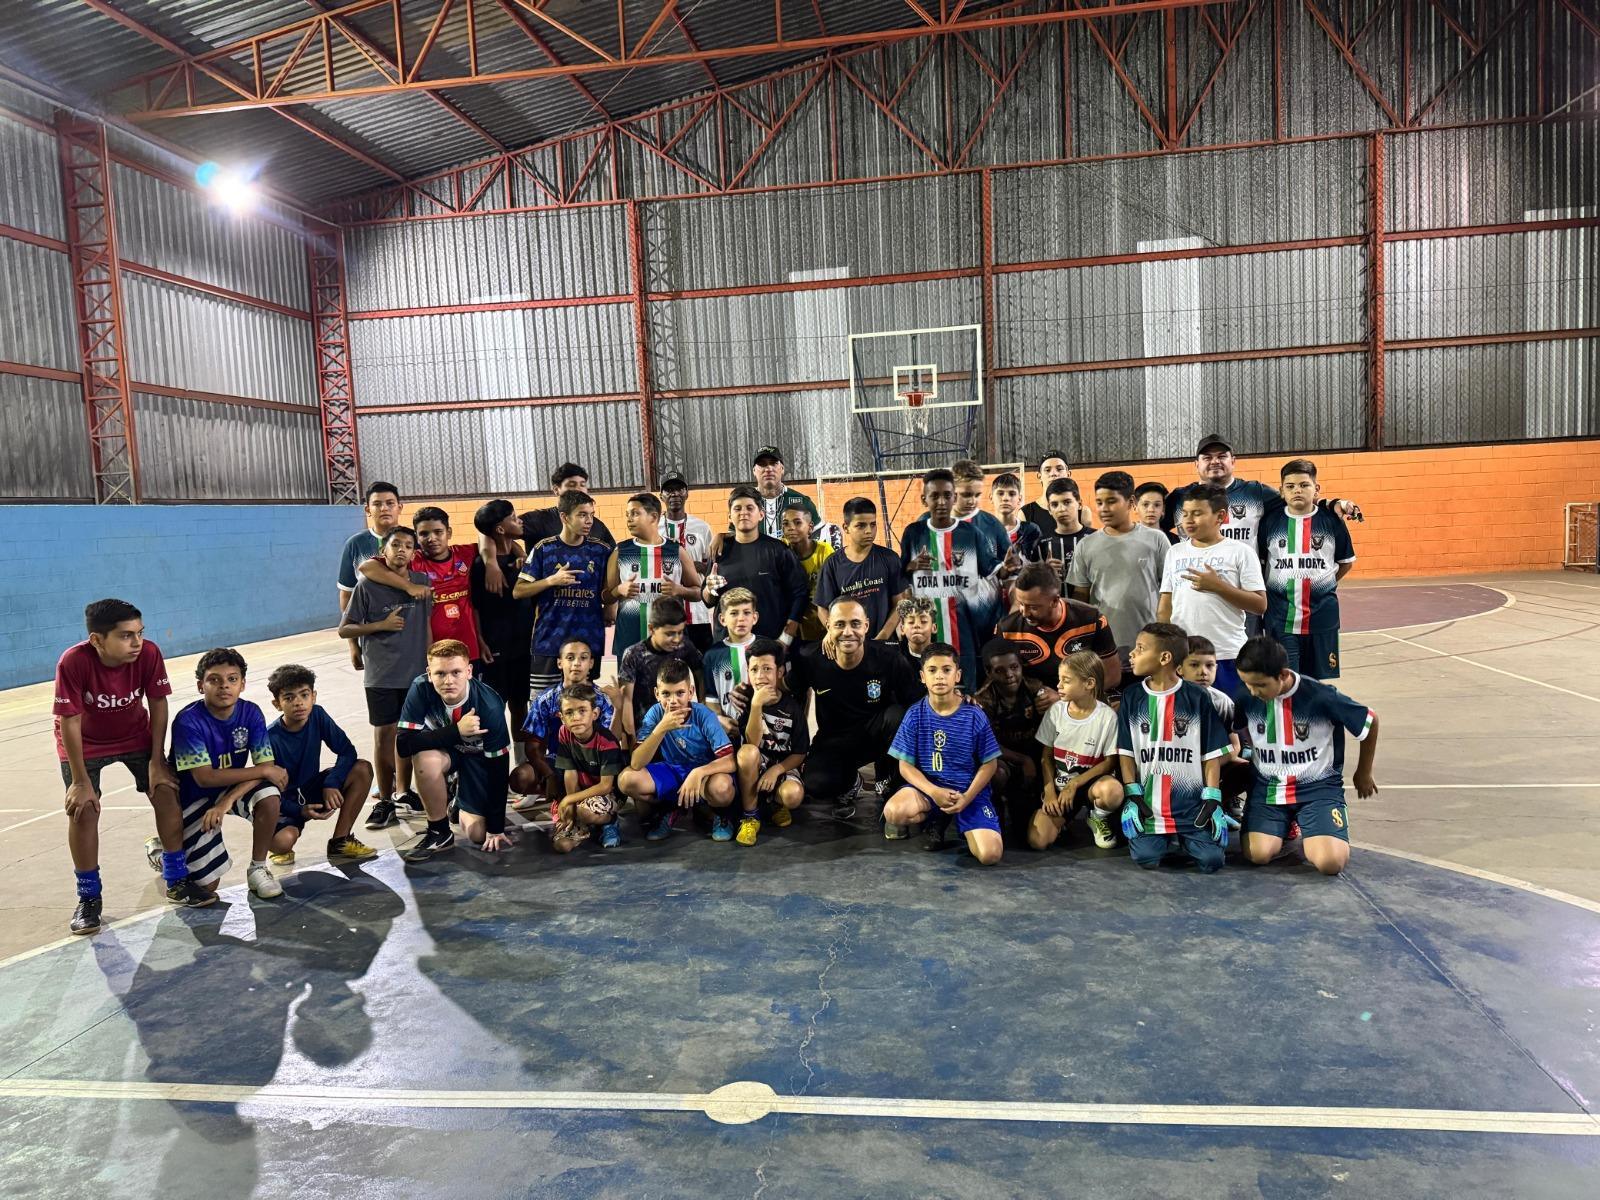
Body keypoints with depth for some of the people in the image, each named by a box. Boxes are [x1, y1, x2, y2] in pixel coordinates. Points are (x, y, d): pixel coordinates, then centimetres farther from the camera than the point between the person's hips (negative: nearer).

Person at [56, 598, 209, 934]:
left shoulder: (149, 653, -27)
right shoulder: (74, 661, -34)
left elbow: (158, 705, -14)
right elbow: (70, 721, -26)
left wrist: (157, 761, -11)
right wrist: (81, 781, -21)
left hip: (136, 736, 2)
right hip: (84, 743, -2)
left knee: (166, 794, -6)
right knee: (83, 809, -13)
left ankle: (177, 881, 10)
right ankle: (89, 898, 5)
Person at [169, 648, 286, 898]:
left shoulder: (251, 713, -14)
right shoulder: (188, 721, -24)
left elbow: (267, 767, -18)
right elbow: (204, 778, -28)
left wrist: (227, 801, -32)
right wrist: (264, 770, -27)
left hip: (234, 787, 3)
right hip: (194, 798, -3)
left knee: (269, 797, -31)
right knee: (208, 884, -4)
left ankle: (258, 869, -9)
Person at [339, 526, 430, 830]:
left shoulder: (423, 583, 1)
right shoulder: (368, 585, -7)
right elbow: (344, 630, -3)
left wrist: (431, 664, 9)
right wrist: (382, 625, -14)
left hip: (416, 672, 3)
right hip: (381, 675, -2)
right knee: (383, 734, 3)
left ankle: (402, 791, 29)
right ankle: (385, 800, 15)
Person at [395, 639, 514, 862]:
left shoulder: (489, 705, -32)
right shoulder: (421, 690, -28)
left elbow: (499, 767, -24)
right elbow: (404, 743, -32)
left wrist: (496, 829, -20)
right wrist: (456, 731, -41)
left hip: (479, 755, -1)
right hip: (443, 749, 1)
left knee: (478, 835, -8)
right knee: (425, 758, -36)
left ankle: (460, 799, 27)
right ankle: (439, 834, -13)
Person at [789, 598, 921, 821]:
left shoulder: (889, 659, -20)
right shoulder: (810, 659, -17)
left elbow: (914, 707, -11)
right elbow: (795, 700, 1)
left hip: (877, 733, 0)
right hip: (833, 738, 0)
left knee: (898, 716, -34)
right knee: (813, 784, -30)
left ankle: (888, 782, -2)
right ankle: (848, 784, 11)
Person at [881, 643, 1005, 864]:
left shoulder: (974, 716, -9)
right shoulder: (915, 715, -6)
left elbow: (989, 763, -2)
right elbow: (906, 765, -4)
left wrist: (967, 797, -16)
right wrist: (934, 792, -20)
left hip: (969, 790, -1)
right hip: (929, 786, 1)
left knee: (990, 855, -23)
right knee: (893, 812, -31)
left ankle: (966, 825, 13)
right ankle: (937, 819, 3)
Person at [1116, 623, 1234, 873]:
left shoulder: (1197, 697, -1)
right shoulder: (1131, 697, 3)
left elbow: (1212, 753, 1)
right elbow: (1126, 751, 4)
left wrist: (1213, 800, -5)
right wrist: (1132, 797, -4)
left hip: (1193, 805, -1)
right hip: (1148, 806, 1)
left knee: (1211, 860, -14)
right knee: (1146, 858, -15)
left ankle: (1184, 839, 18)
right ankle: (1168, 838, 17)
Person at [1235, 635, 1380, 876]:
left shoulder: (1321, 697, -19)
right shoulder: (1247, 699, -10)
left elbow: (1370, 721, -1)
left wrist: (1363, 774, 11)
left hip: (1318, 787, -2)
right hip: (1268, 786, 3)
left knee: (1331, 862, -25)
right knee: (1258, 854, -21)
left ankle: (1311, 834, 12)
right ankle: (1287, 826, 13)